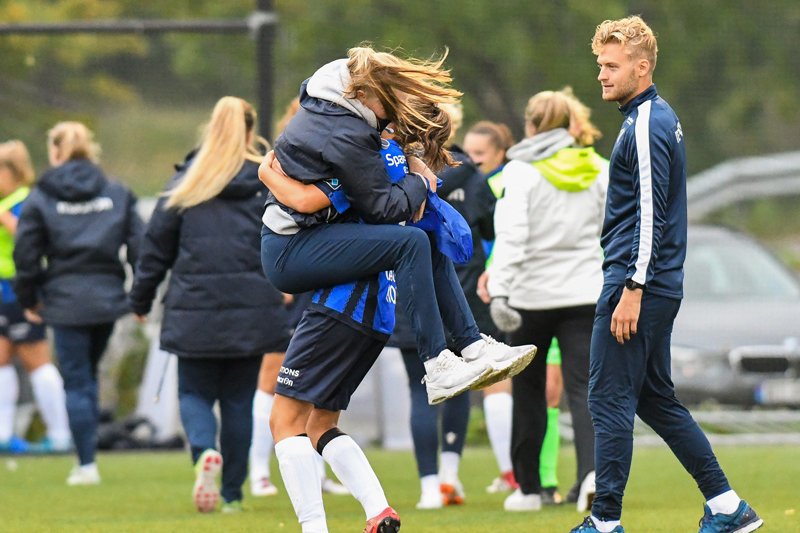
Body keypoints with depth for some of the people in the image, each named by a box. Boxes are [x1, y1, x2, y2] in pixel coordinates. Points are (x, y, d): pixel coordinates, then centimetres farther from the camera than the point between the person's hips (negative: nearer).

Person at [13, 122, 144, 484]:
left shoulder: (40, 198, -2)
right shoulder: (117, 194, 6)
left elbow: (27, 254, -2)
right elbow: (138, 246, 3)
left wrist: (28, 300, 10)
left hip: (66, 303, -3)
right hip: (107, 300, 3)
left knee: (76, 382, 3)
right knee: (88, 375, 19)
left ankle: (87, 463, -2)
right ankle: (87, 458, 14)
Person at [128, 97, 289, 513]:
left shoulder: (185, 183, 2)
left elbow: (156, 245, 6)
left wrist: (141, 301, 17)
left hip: (195, 308, 0)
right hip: (251, 309, 1)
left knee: (194, 393, 10)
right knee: (238, 399, 10)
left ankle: (205, 451, -21)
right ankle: (232, 494, 10)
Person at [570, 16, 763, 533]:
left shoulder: (646, 127, -15)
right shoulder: (660, 118, 16)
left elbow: (650, 214, -21)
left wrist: (632, 290, -23)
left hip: (638, 285, -10)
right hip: (660, 286, 10)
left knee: (610, 398, -6)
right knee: (656, 399, 15)